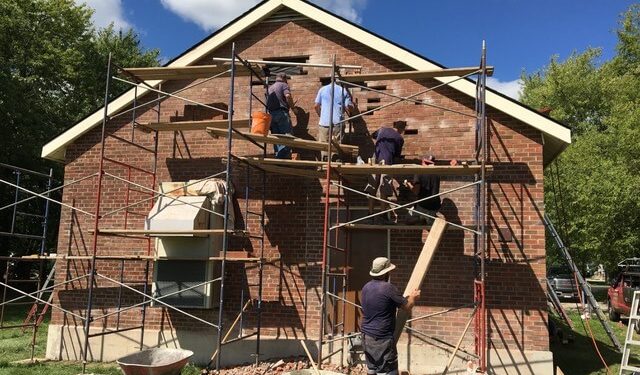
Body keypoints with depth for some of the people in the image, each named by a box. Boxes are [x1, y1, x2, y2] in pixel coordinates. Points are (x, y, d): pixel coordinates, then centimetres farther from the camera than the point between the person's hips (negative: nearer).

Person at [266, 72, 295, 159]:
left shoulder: (269, 88, 24)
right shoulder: (283, 85, 3)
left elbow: (267, 102, 21)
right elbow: (288, 96, -16)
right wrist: (292, 106, -6)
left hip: (271, 114, 7)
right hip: (282, 113, -7)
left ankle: (278, 156, 7)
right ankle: (283, 156, -19)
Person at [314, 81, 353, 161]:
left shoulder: (322, 89, 9)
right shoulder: (344, 91, 5)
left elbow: (316, 106, 8)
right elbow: (348, 107, 1)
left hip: (324, 122, 1)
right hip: (338, 121, -1)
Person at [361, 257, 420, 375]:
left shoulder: (366, 287, 7)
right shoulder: (388, 288, -16)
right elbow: (407, 307, -8)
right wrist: (413, 297, 15)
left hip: (366, 336, 8)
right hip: (382, 338, -8)